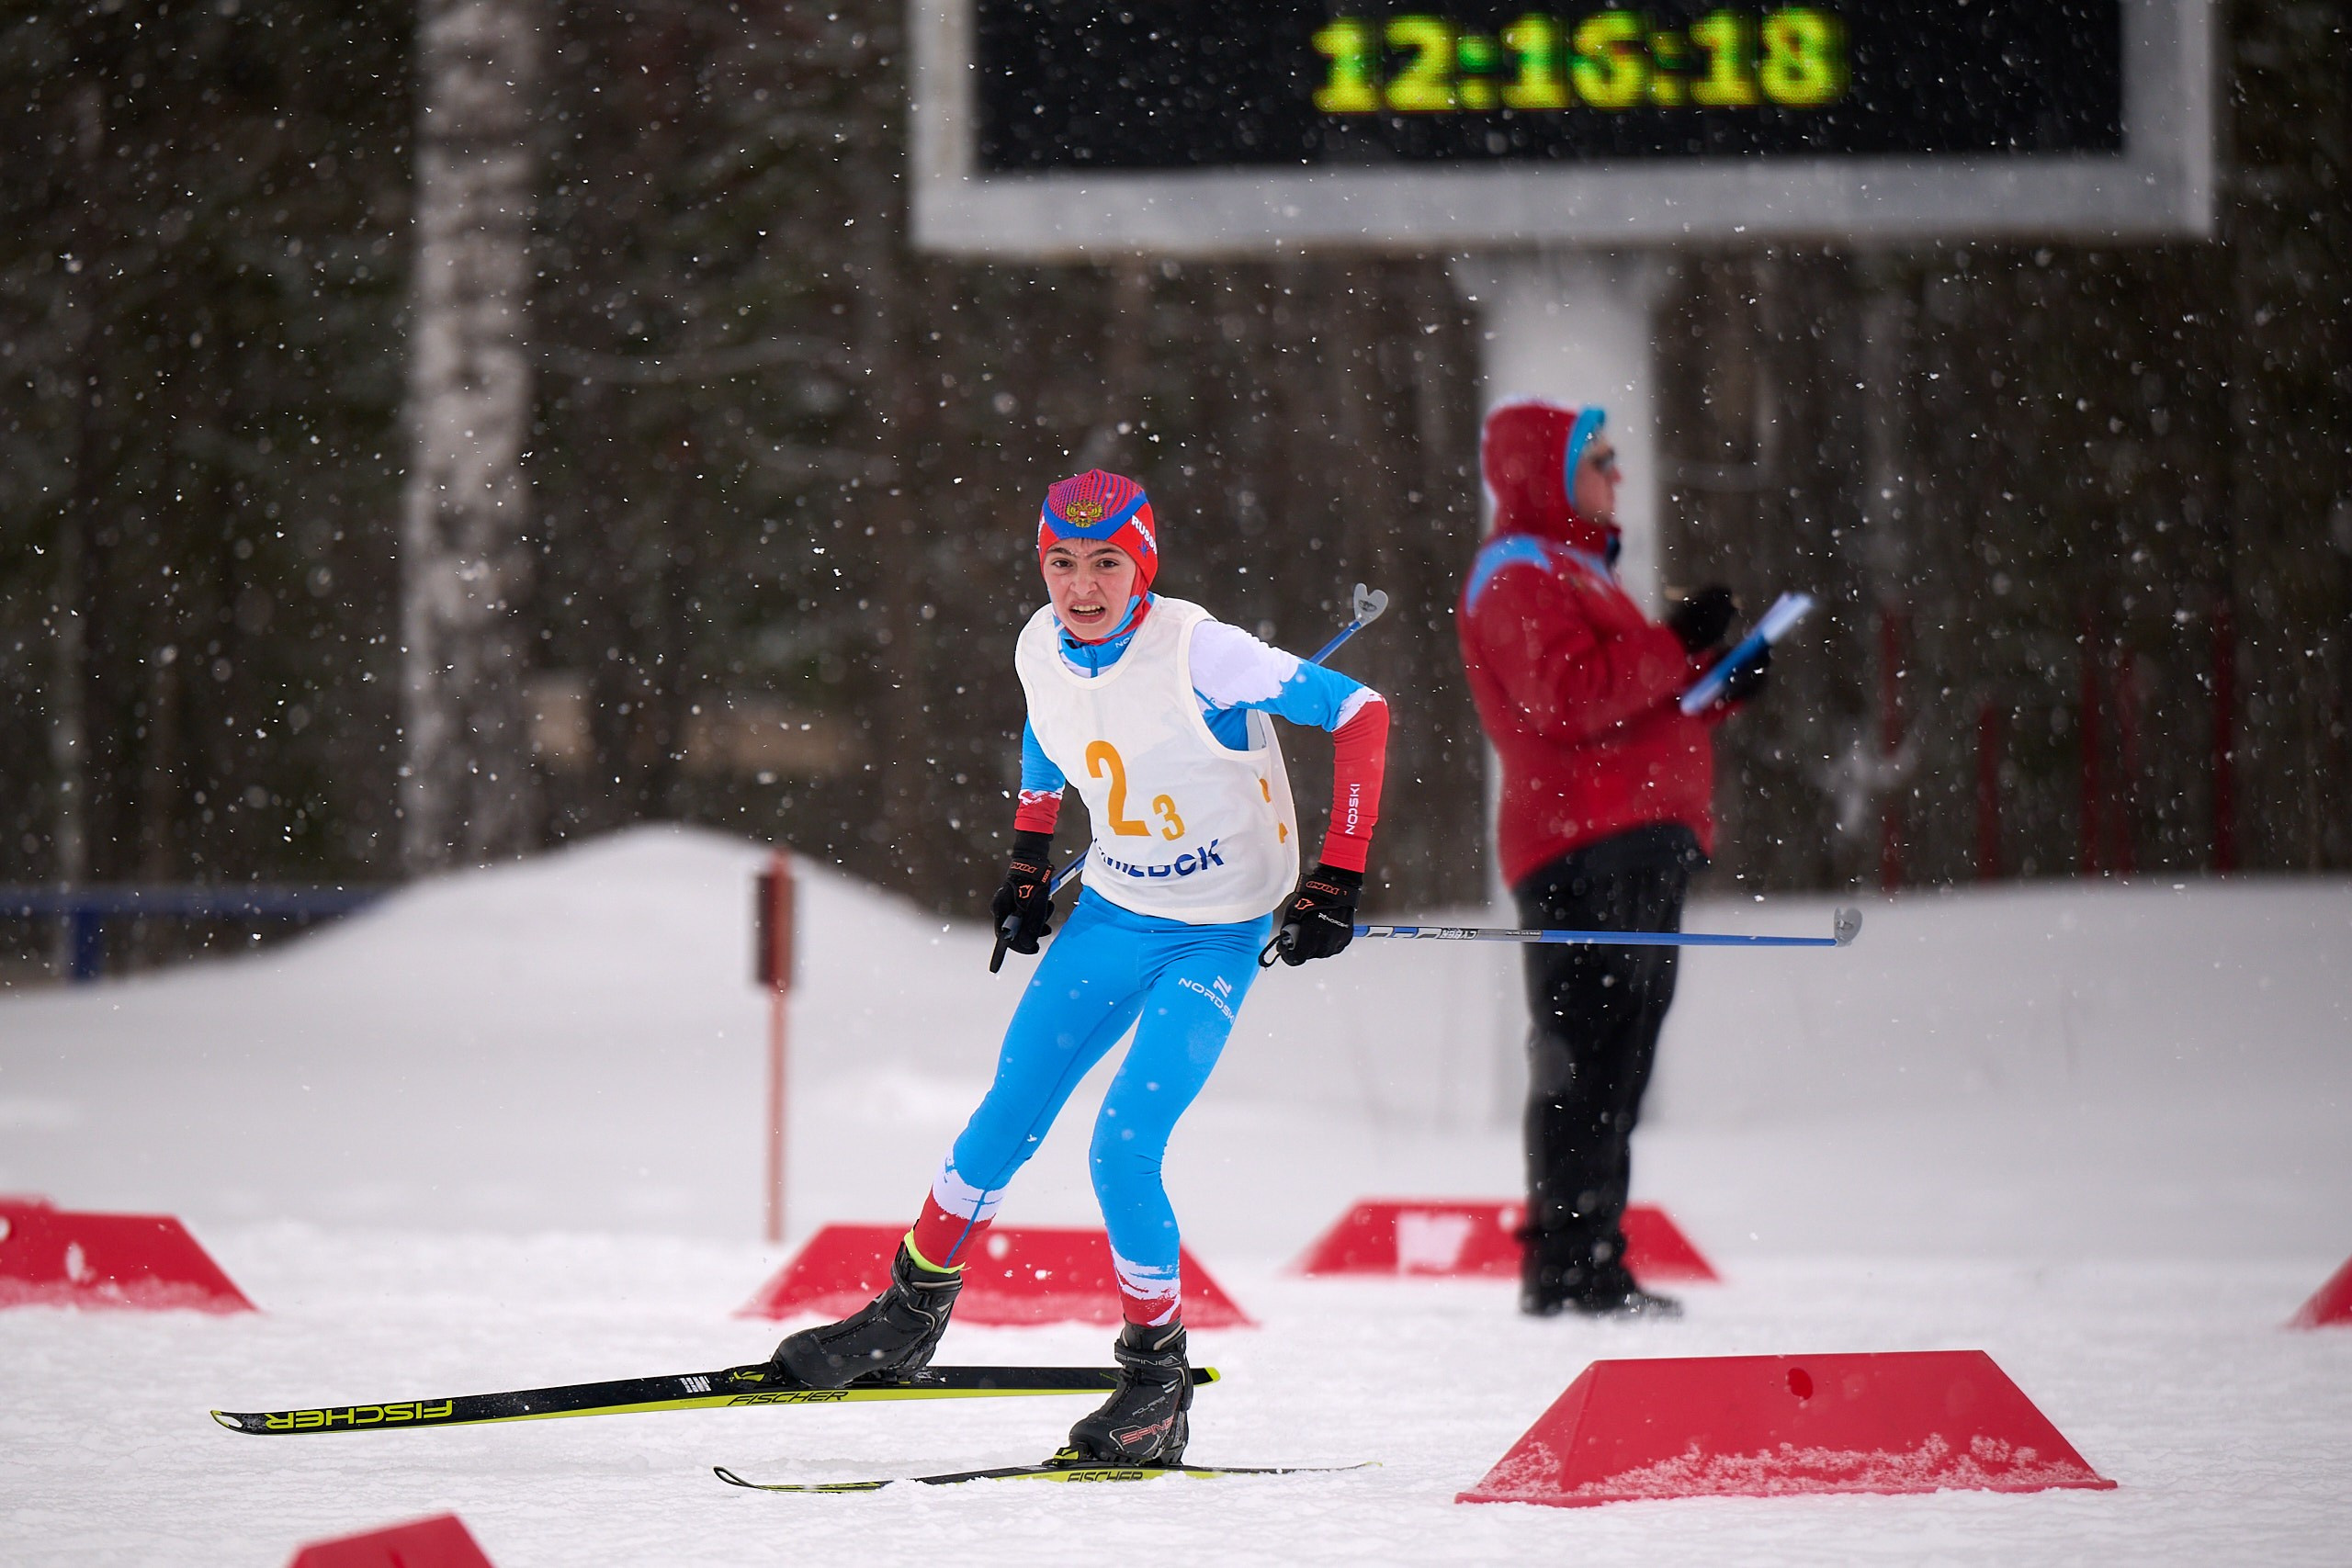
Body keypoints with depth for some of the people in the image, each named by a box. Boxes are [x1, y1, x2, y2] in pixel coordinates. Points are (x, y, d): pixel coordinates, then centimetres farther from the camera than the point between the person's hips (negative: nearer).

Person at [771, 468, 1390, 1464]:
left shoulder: (1197, 652, -25)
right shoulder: (1041, 648, -6)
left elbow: (1360, 714, -22)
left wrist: (1338, 879, -23)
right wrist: (1029, 861, 18)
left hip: (1218, 934, -5)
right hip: (1112, 911, 5)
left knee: (1123, 1151, -15)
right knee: (1008, 1118, 3)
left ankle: (1157, 1376, 2)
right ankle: (912, 1311, 21)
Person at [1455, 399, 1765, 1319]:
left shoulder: (1574, 569, 27)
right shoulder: (1517, 575, -5)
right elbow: (1571, 694, -19)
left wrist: (1719, 684, 13)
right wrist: (1678, 646, -16)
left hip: (1639, 845, 10)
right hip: (1582, 847, -10)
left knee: (1614, 1066, 10)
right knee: (1584, 1055, -12)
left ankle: (1594, 1262, 13)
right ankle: (1564, 1268, -14)